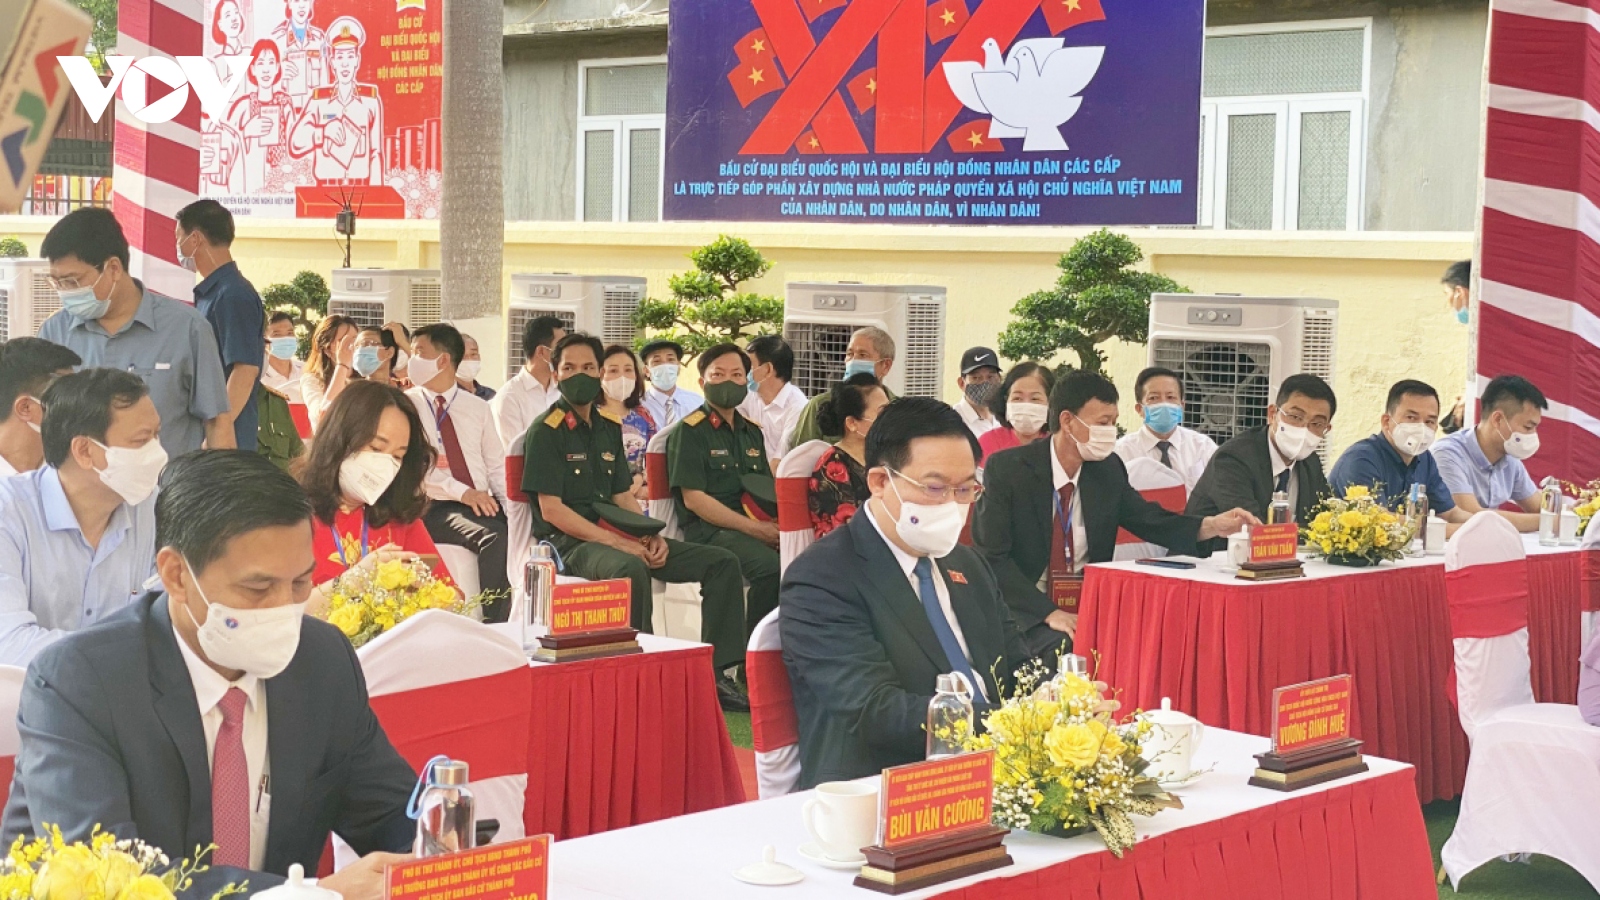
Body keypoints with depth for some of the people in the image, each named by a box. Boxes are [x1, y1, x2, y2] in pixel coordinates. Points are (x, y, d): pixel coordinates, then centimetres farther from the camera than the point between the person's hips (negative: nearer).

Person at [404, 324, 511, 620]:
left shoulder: (478, 408, 18)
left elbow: (497, 466, 14)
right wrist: (461, 492, -20)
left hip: (485, 505, 4)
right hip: (436, 508, -4)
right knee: (494, 537, -33)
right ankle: (494, 626, -27)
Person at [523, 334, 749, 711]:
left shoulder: (609, 429, 18)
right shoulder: (546, 432, -5)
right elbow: (551, 510, -12)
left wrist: (652, 537, -2)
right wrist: (617, 542, -18)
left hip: (616, 537, 8)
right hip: (567, 542, -8)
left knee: (721, 562, -4)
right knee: (631, 569, -41)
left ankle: (716, 674, -8)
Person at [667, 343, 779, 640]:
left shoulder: (752, 432, 22)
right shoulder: (689, 431, 1)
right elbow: (693, 499, -8)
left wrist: (778, 524, -3)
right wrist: (754, 528, -15)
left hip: (756, 527, 6)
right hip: (707, 530, -6)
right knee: (769, 564, -32)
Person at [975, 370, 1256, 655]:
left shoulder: (1109, 468, 5)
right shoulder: (1006, 468, -9)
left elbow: (1149, 520, 11)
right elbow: (991, 557, -12)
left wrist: (1212, 525, -8)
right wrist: (1049, 613, -21)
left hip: (1090, 607, 6)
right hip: (1026, 613, -5)